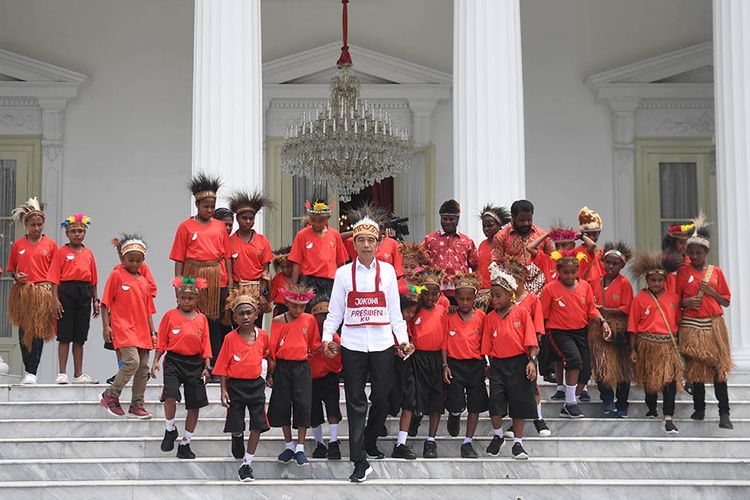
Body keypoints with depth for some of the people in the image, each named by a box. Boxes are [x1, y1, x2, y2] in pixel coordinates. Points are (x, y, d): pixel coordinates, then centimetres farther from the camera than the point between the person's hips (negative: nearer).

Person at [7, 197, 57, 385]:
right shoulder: (18, 244, 8)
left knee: (38, 332, -6)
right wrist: (15, 276, -7)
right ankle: (28, 369, 17)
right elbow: (10, 268, 14)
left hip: (42, 291, -2)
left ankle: (32, 372, -3)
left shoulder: (50, 245, 5)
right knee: (24, 331, 5)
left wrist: (54, 293, -3)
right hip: (22, 291, 2)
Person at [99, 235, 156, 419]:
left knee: (143, 367, 4)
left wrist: (152, 332, 15)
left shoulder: (144, 281, 16)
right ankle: (110, 396, -4)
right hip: (123, 328, -6)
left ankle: (137, 406, 12)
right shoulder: (117, 275, 0)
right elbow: (106, 302, -2)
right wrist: (106, 326, -9)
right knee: (132, 361, -21)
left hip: (142, 331, 6)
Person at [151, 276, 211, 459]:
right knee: (170, 396, -24)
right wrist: (156, 361, -4)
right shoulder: (170, 316, 0)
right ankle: (170, 430, 3)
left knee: (194, 406, 5)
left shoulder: (202, 319, 6)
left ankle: (185, 443, 19)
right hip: (173, 360, -3)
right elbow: (161, 341, 3)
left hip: (195, 363, 3)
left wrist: (207, 367, 2)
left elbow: (205, 345, 8)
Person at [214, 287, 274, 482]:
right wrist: (224, 390, -9)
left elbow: (269, 356, 17)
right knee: (236, 426, 7)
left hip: (256, 384, 2)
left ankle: (247, 464, 8)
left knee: (258, 425, -2)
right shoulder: (230, 338, -9)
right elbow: (223, 366, -5)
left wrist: (270, 375, 21)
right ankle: (237, 438, 45)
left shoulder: (263, 335, -2)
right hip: (235, 385, -2)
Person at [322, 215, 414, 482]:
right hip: (353, 344, -1)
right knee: (356, 402, -2)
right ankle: (360, 462, -2)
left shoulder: (387, 270, 6)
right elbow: (335, 311, 5)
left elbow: (394, 309, 8)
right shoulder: (344, 272, 4)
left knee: (381, 398, 7)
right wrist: (327, 337, -8)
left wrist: (403, 339, 0)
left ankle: (369, 443, 32)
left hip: (382, 343, 1)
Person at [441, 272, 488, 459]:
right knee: (456, 404, -7)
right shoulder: (449, 317, 0)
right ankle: (454, 416, 31)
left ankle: (467, 443, 13)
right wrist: (445, 365, -4)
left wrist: (486, 365, 4)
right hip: (455, 364, -1)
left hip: (476, 365, 1)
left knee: (475, 406, 3)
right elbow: (444, 343, 2)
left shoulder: (481, 317, 1)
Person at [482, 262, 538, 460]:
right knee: (496, 402, 0)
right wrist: (488, 365, 3)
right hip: (497, 364, 2)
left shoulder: (521, 312, -4)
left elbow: (530, 340, -5)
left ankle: (518, 442, 14)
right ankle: (497, 435, 25)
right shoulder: (490, 318, 4)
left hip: (518, 362, -2)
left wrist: (531, 361, -12)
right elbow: (487, 345, 7)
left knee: (519, 403, 3)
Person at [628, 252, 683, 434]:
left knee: (670, 380, -10)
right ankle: (652, 411, 34)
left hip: (668, 344, 1)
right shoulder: (640, 299, -2)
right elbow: (633, 326, 0)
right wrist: (633, 349, -1)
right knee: (649, 379, 13)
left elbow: (677, 321, 12)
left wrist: (679, 343, 11)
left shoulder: (673, 298, 5)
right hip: (647, 343, -1)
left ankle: (668, 418, -9)